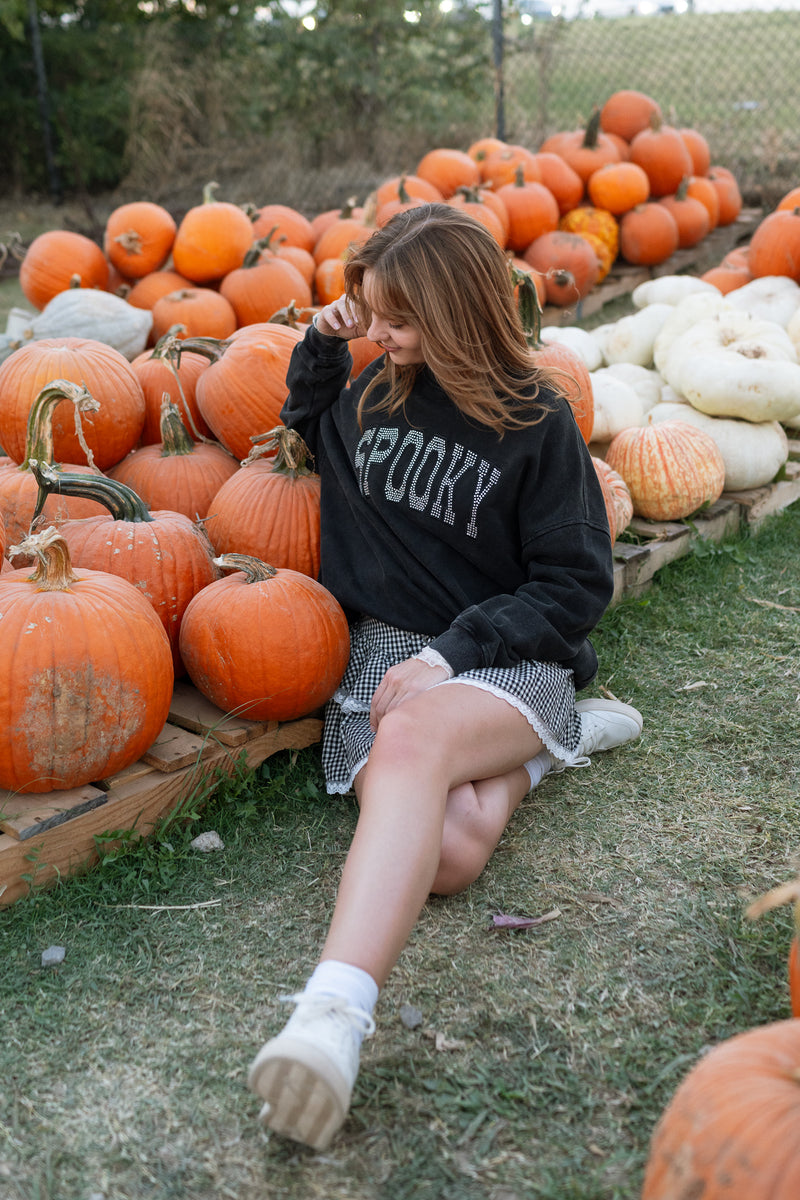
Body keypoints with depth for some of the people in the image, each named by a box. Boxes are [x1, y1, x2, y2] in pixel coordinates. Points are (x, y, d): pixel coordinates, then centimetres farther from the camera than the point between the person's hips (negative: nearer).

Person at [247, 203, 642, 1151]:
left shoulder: (536, 422, -3)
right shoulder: (372, 394, 11)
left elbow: (577, 587, -3)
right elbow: (306, 433, 33)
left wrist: (450, 652, -16)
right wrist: (321, 348, 11)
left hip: (510, 661, -3)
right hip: (379, 656, 4)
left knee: (412, 738, -40)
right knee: (449, 852, -28)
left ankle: (335, 1014, -52)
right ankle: (533, 753, 2)